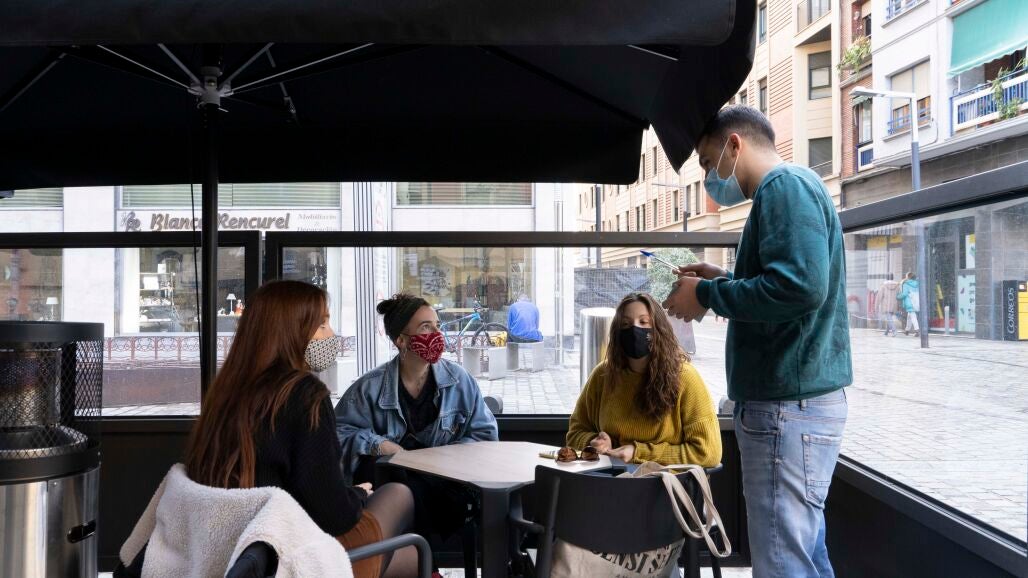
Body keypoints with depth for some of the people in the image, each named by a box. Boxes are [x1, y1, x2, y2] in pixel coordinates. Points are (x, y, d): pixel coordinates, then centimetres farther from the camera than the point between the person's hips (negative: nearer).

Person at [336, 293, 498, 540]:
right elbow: (340, 430, 4)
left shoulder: (460, 380, 7)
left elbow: (485, 432, 10)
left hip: (445, 476, 0)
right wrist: (379, 444, -13)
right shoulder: (371, 387, 2)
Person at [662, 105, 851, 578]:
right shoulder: (791, 189, 19)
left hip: (788, 407, -10)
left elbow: (801, 287, -26)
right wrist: (722, 279, 15)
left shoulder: (785, 185, -12)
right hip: (799, 401, 10)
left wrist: (706, 295, -14)